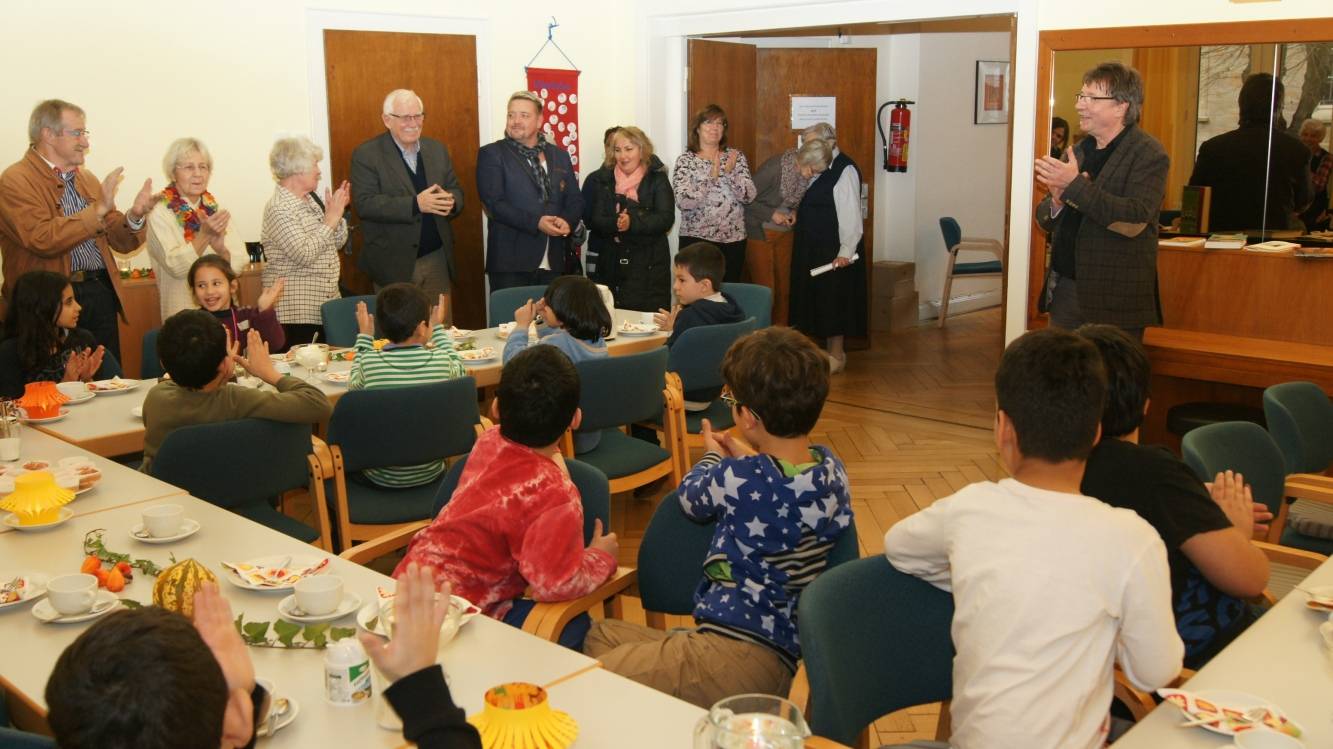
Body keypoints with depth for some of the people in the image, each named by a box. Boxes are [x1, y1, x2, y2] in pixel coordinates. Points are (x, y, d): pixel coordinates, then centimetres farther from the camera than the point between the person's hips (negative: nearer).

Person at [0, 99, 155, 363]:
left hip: (101, 293, 6)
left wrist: (135, 217, -7)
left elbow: (120, 241, 15)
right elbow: (41, 240, -20)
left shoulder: (87, 178, 15)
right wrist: (98, 210, -22)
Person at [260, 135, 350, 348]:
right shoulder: (279, 209, -14)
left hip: (326, 303, 8)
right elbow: (304, 255, -23)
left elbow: (337, 242, 16)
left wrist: (336, 212, -1)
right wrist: (330, 220, -17)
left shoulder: (309, 199, 11)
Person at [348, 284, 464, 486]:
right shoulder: (441, 361, -15)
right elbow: (458, 370, 11)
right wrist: (439, 329, 20)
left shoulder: (369, 362, -16)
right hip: (429, 473, 1)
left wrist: (364, 336, 15)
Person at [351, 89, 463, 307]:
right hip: (394, 264, -4)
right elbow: (365, 204, -15)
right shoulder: (366, 154, -5)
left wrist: (450, 201, -12)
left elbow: (456, 191, 14)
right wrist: (415, 205, -25)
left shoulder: (437, 149, 12)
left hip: (438, 258, 5)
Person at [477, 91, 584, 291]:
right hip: (510, 264, -4)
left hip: (553, 263, 4)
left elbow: (575, 200, 13)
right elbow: (494, 203, -10)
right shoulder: (491, 154, 0)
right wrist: (536, 223, -20)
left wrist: (567, 222, -10)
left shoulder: (559, 156, 15)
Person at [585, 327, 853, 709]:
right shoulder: (831, 468, 0)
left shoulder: (737, 480, -17)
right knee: (602, 633, 22)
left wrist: (712, 456, 26)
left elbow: (691, 497, 6)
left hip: (735, 654, -8)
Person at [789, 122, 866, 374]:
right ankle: (831, 352, 24)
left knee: (833, 299, -2)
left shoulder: (845, 171, -15)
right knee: (818, 297, 14)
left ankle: (836, 356, 8)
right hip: (815, 247, 9)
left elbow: (850, 214, -20)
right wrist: (796, 214, 9)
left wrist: (846, 251, -25)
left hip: (834, 251, -9)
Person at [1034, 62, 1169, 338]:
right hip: (1063, 289, 6)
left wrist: (1075, 185, -24)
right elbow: (1046, 220, 14)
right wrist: (1057, 201, -9)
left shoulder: (1149, 155, -8)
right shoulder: (1076, 152, 11)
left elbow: (1134, 221, -22)